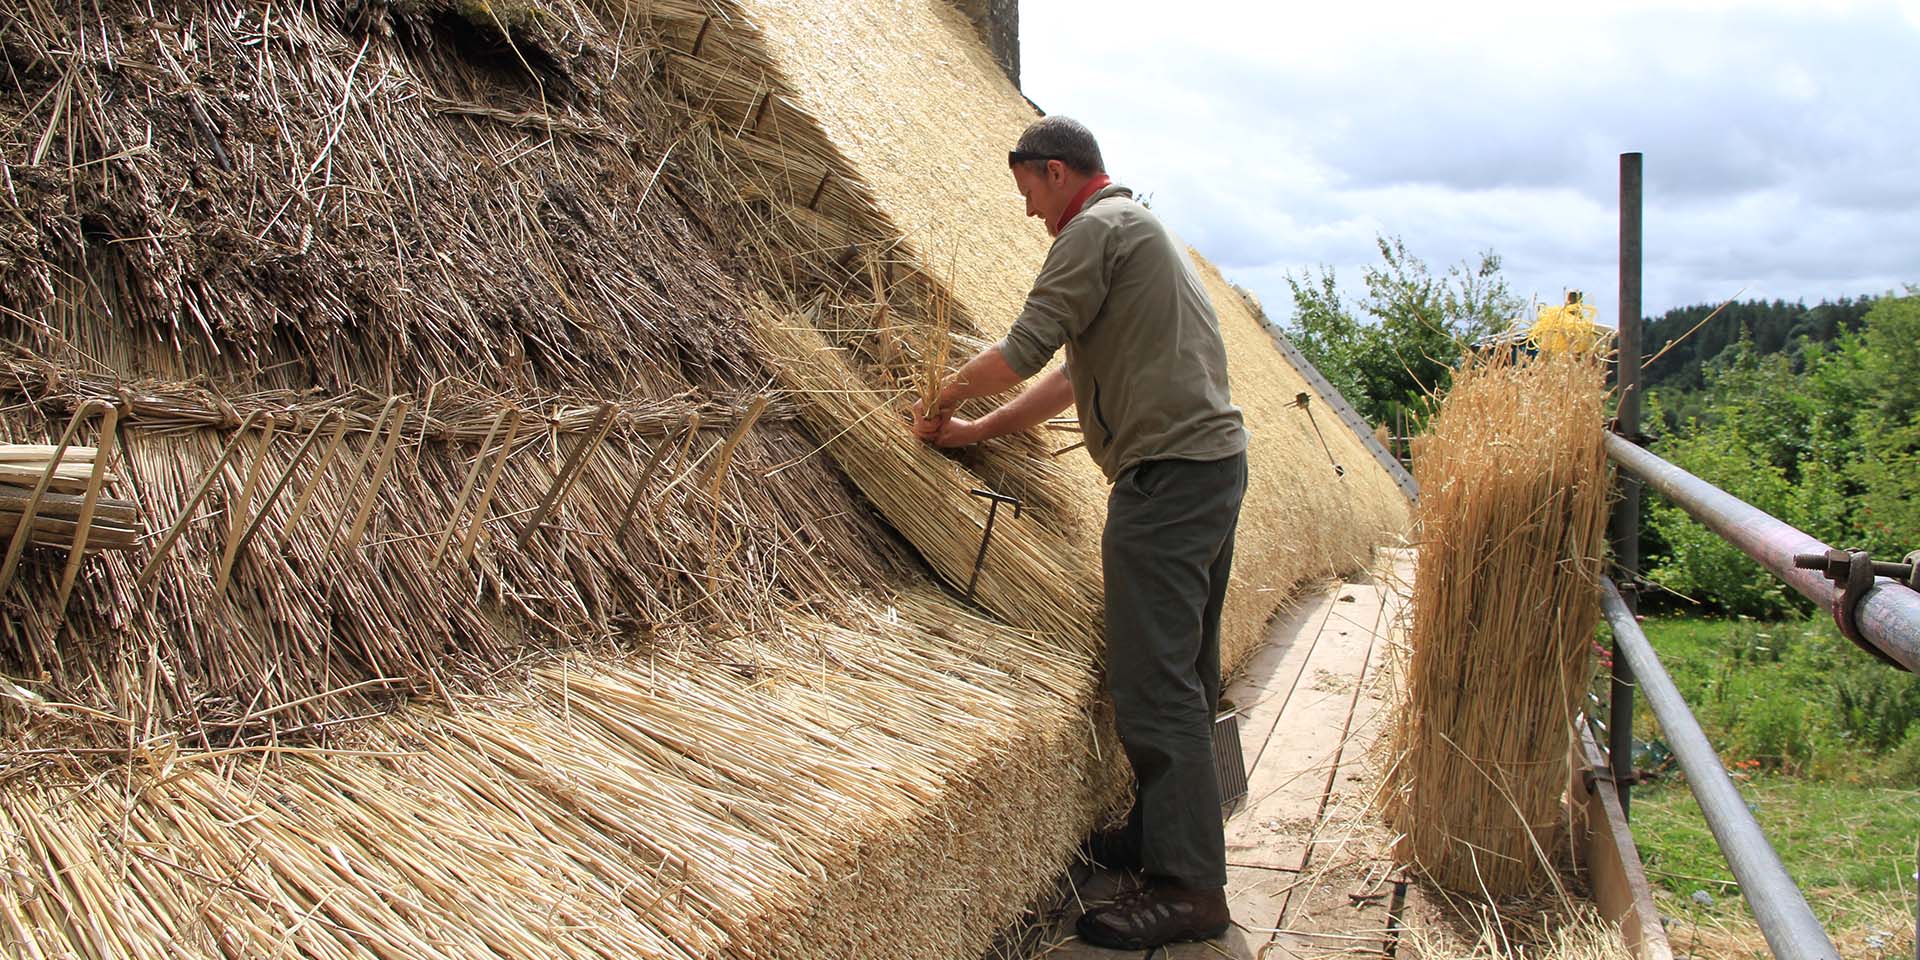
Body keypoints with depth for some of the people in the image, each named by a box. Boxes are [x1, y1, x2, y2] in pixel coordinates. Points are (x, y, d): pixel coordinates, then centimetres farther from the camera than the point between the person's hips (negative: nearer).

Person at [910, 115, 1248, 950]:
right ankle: (1170, 831, 28)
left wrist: (942, 400, 6)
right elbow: (1077, 374, 26)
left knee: (1153, 678, -9)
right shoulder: (1142, 228, 26)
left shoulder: (1097, 230, -7)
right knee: (1182, 670, 17)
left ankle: (1187, 888, -7)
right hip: (1217, 460, 11)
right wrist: (977, 432, 24)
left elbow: (1022, 351, -12)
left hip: (1167, 472, -11)